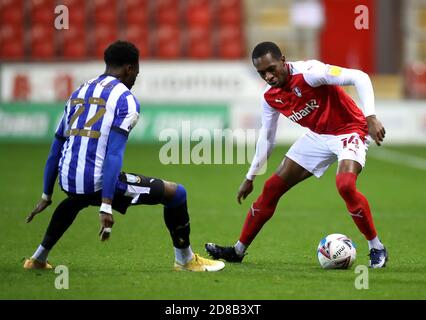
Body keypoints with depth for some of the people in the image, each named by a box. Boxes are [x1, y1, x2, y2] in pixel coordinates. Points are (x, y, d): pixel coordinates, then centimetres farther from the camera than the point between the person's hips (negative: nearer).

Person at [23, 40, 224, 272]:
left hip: (67, 181, 7)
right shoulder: (125, 99, -4)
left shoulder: (78, 94, 17)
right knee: (176, 193, 4)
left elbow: (56, 150, 21)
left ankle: (38, 259, 43)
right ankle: (185, 260, 14)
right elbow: (114, 154, -16)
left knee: (76, 199, 45)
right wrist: (106, 206, -20)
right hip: (98, 182, -7)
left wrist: (46, 196, 28)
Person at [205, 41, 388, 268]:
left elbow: (359, 78, -28)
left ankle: (377, 249, -16)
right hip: (317, 136, 7)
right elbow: (266, 137, 12)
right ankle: (238, 251, 15)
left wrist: (370, 118, -37)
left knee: (345, 186, -33)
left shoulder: (309, 73, -26)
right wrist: (250, 177, 16)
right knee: (272, 188, 3)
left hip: (348, 132, -7)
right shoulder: (270, 98, -3)